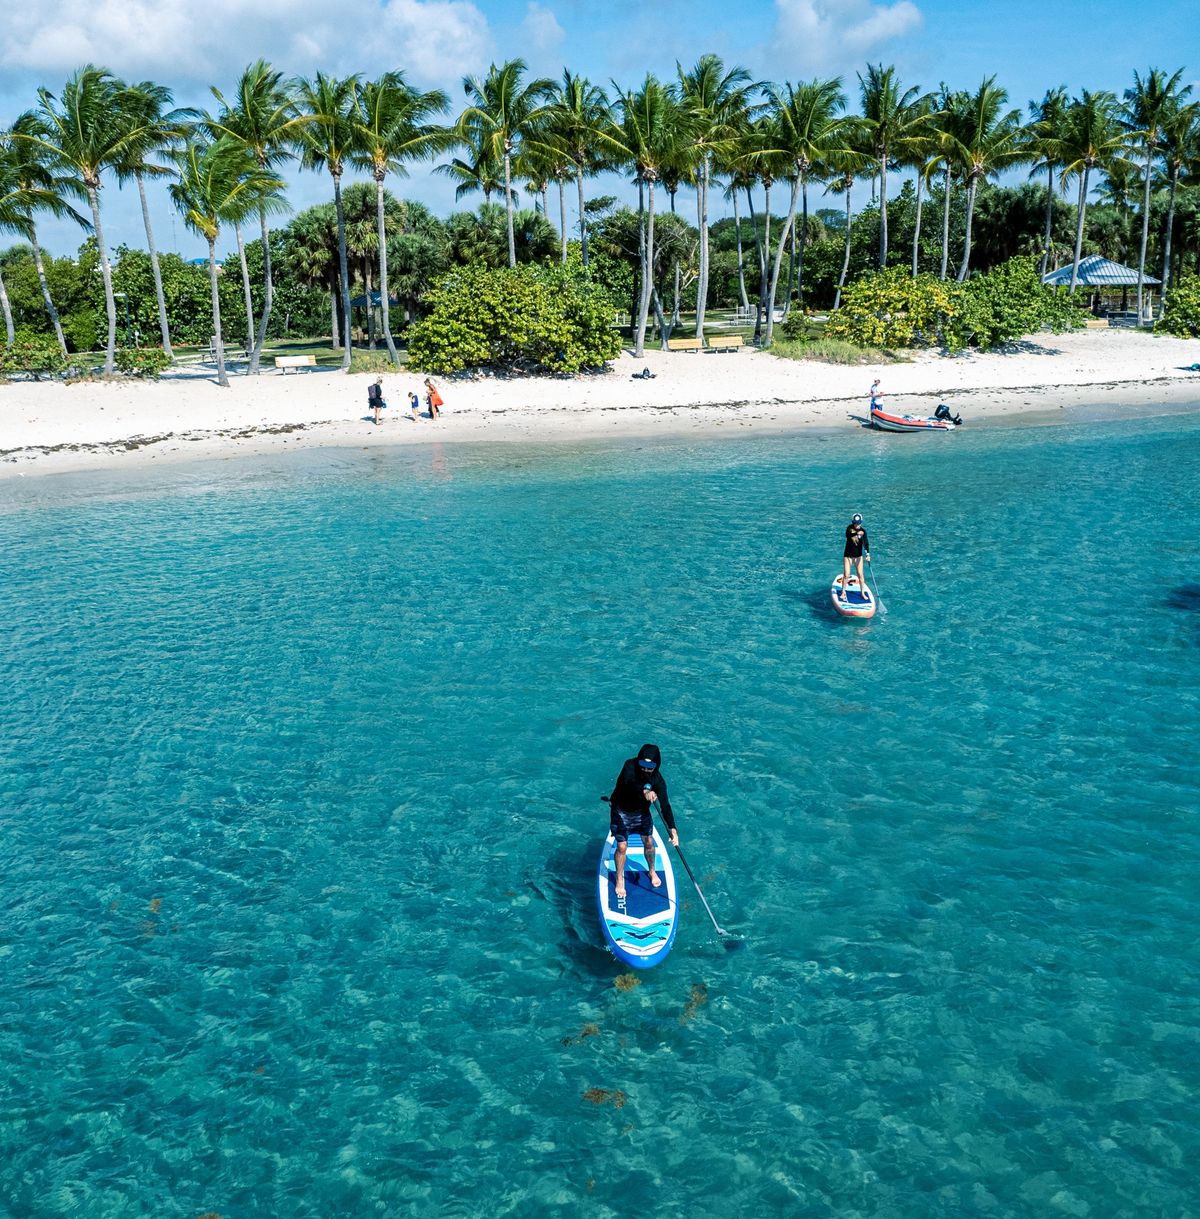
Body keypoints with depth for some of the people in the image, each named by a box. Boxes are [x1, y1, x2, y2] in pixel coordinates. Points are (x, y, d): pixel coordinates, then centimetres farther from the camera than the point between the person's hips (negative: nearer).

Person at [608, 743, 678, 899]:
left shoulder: (658, 780, -22)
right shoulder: (630, 766, -29)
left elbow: (665, 805, -27)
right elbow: (628, 782, -50)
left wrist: (673, 829, -39)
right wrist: (644, 790, -70)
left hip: (641, 811, 3)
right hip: (621, 811, -3)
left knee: (649, 843, 10)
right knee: (622, 847, -4)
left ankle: (652, 871, 39)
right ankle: (619, 880, 19)